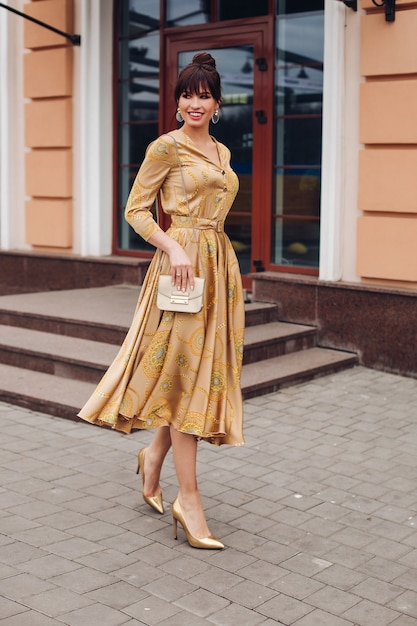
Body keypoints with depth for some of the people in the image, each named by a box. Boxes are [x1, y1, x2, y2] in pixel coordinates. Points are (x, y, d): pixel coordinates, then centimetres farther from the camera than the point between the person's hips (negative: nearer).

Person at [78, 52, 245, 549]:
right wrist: (173, 248, -19)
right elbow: (136, 209, -6)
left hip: (220, 262, 8)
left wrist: (213, 256, 19)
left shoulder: (222, 152, 17)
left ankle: (155, 453, 31)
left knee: (206, 368, 9)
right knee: (186, 370, -7)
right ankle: (188, 498, -1)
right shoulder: (167, 147, -4)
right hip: (182, 260, -8)